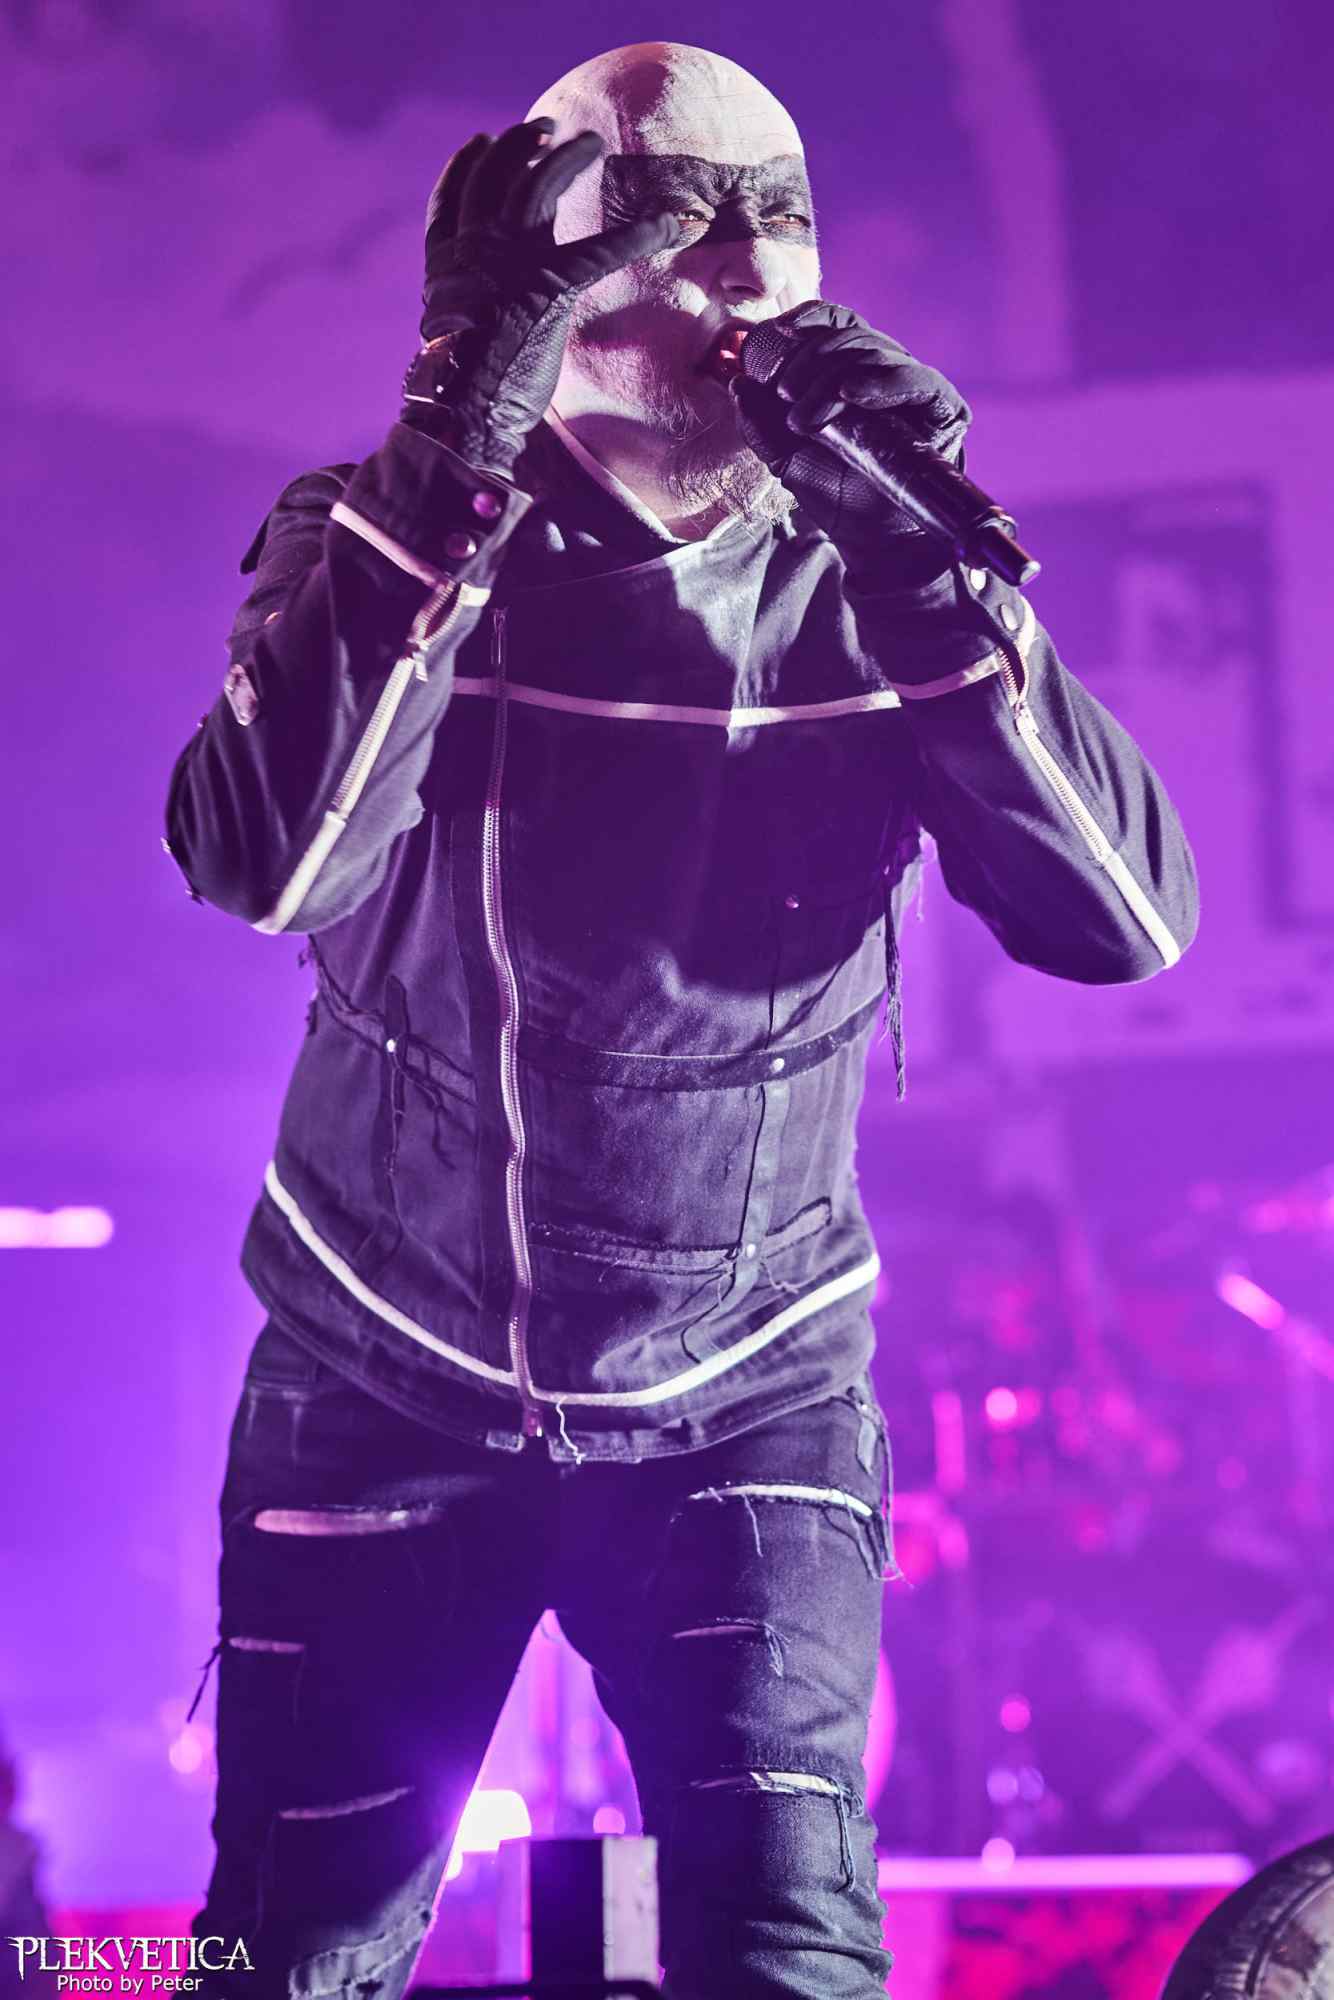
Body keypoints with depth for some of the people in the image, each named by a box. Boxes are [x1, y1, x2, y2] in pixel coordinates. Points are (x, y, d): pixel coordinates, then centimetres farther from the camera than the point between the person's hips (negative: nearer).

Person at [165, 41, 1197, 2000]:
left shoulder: (858, 584, -7)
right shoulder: (379, 542, -11)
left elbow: (1129, 917, -18)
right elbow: (268, 859, -31)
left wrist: (921, 556, -27)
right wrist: (455, 454, -34)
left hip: (745, 1387, 0)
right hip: (387, 1384, 0)